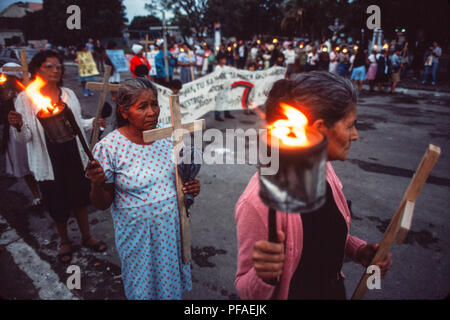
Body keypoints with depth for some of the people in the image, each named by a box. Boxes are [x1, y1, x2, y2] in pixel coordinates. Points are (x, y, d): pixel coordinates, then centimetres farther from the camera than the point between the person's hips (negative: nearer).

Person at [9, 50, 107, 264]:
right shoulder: (25, 98, -8)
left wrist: (94, 122, -1)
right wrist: (19, 126, -30)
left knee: (79, 197, 14)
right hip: (49, 160, -3)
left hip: (74, 156, 3)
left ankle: (86, 236, 35)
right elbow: (24, 137, -10)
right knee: (57, 204, 11)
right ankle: (64, 241, 36)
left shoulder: (68, 94, 3)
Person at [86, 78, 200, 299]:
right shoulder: (109, 147, -18)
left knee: (172, 283, 24)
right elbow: (103, 204, -10)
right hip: (138, 236, -3)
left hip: (172, 228, 4)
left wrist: (191, 186, -11)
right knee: (143, 288, 19)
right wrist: (96, 184, -31)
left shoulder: (168, 136, -6)